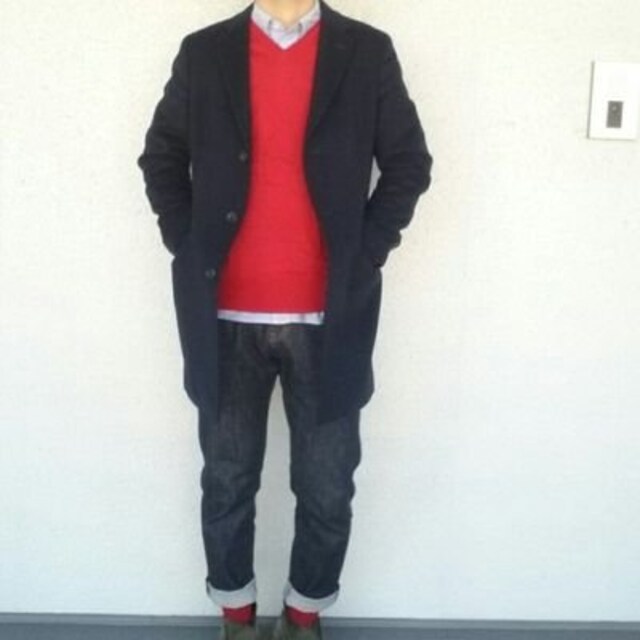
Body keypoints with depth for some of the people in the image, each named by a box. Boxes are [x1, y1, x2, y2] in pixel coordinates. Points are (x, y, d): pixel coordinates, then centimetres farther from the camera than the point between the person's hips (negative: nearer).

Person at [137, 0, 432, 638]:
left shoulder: (368, 52, 2)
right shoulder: (204, 52, 5)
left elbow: (409, 163, 5)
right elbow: (161, 158, 12)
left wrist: (364, 256, -5)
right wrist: (186, 249, 0)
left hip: (329, 315, 0)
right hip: (226, 315, 1)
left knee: (327, 490, 10)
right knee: (227, 482, 13)